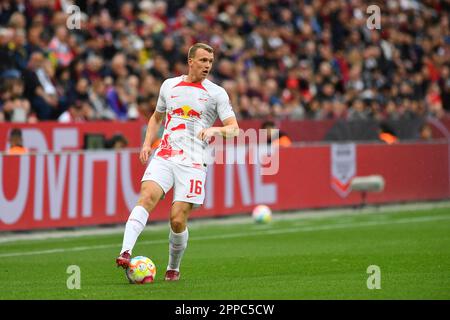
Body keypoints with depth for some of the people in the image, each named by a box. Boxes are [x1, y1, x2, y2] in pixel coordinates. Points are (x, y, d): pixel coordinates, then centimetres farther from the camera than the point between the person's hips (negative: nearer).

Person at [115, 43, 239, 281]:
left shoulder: (216, 93, 5)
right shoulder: (169, 85, 15)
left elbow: (234, 129, 1)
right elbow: (156, 117, 29)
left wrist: (214, 130, -20)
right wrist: (147, 143, 12)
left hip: (192, 163, -2)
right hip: (163, 157, 2)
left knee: (178, 220, -9)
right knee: (147, 197, -25)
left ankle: (173, 268, 16)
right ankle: (125, 253, -37)